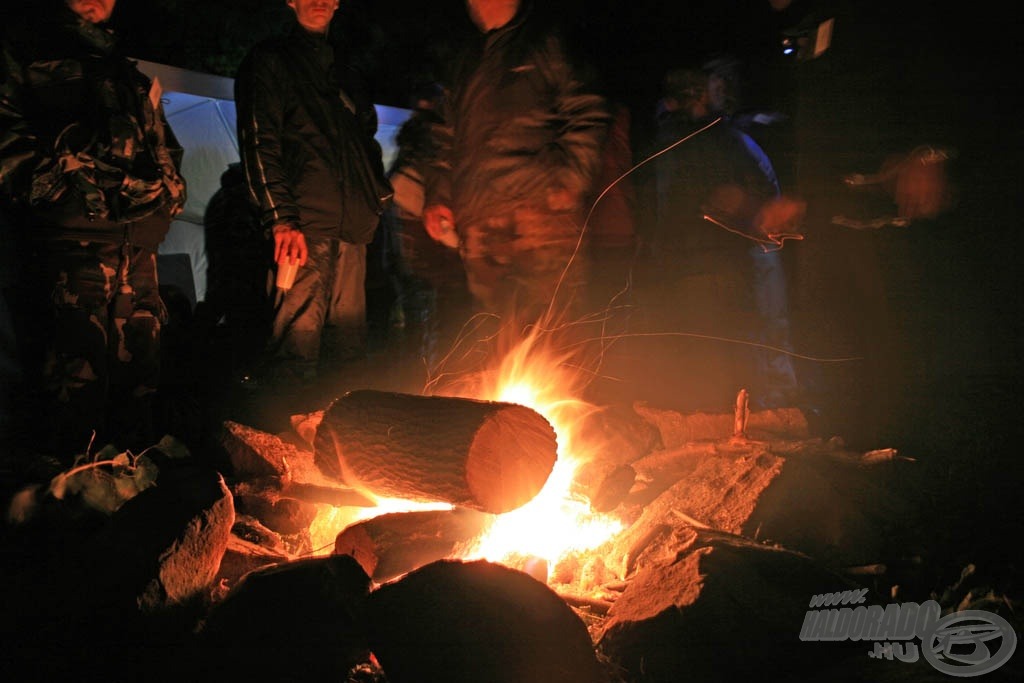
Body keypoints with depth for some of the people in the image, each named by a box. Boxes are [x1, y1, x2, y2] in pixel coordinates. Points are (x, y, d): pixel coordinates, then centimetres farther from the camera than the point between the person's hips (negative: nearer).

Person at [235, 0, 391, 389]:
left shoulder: (347, 71, 27)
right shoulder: (270, 61, 8)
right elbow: (259, 144, -3)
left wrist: (379, 194, 13)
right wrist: (282, 220, -14)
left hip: (352, 225, 6)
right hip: (306, 223, -6)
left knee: (347, 344, 3)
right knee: (297, 341, -14)